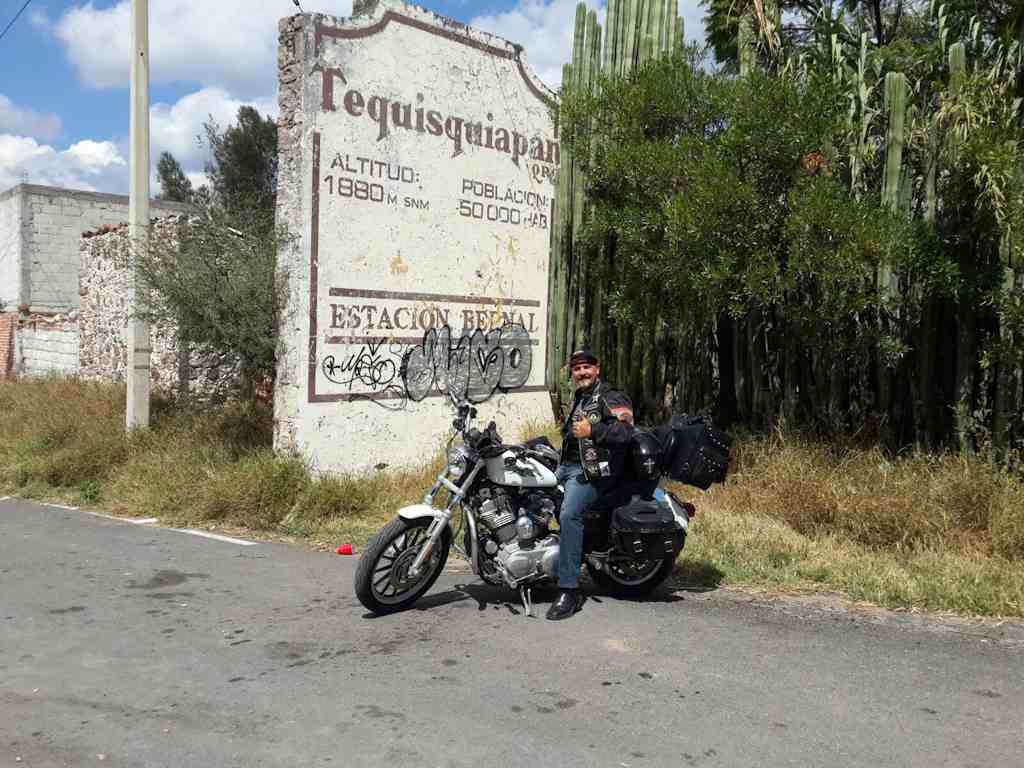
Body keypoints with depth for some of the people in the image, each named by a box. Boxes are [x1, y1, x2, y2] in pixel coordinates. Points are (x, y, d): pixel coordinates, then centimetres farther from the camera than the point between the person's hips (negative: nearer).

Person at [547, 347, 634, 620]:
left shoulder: (611, 398, -5)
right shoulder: (579, 399, 26)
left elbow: (625, 431, -21)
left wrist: (592, 430, -28)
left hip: (592, 471, -10)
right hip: (567, 467, 10)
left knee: (569, 514, -30)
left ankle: (570, 591, -29)